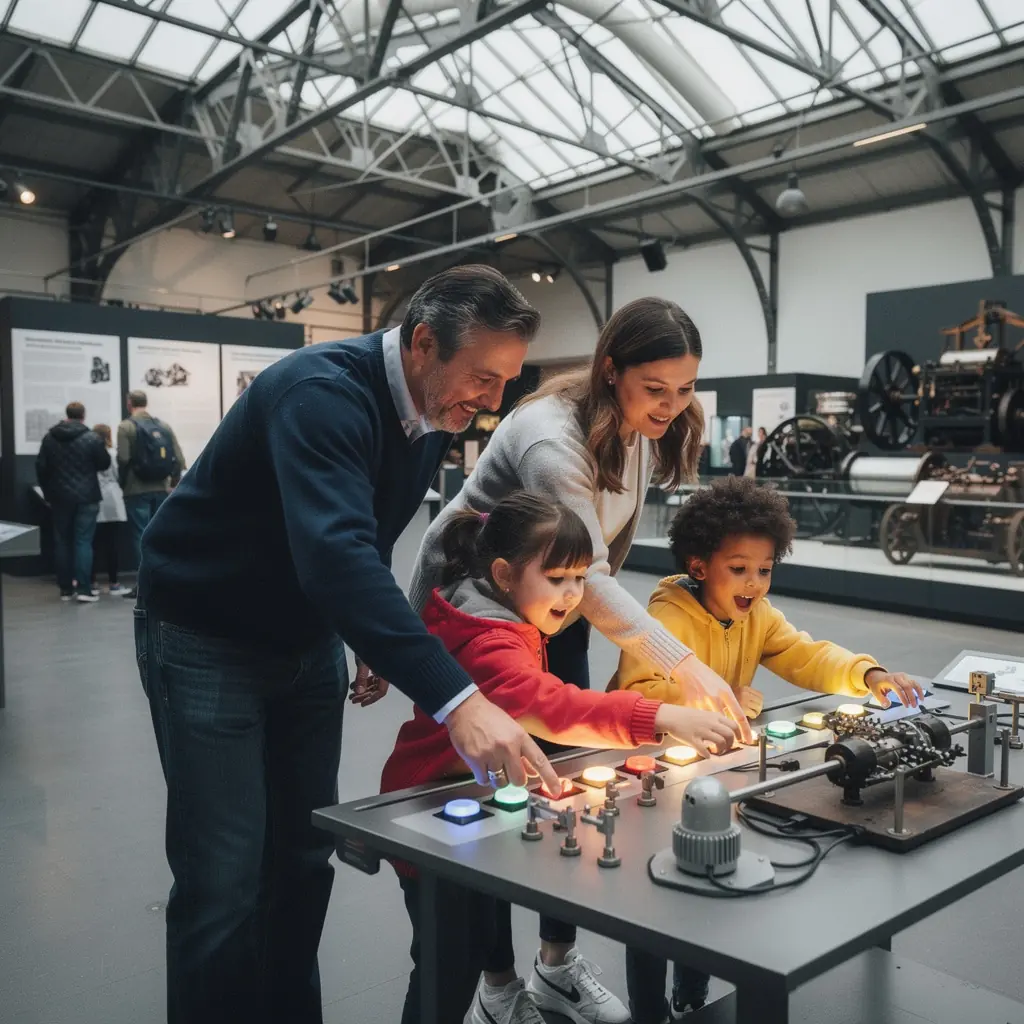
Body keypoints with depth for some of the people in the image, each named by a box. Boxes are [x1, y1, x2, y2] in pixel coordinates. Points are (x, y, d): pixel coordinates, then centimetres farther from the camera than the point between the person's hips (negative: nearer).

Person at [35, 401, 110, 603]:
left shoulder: (49, 437, 4)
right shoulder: (91, 438, -9)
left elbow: (41, 467, 6)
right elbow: (105, 464, -2)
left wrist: (48, 492, 15)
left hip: (59, 497, 4)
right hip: (86, 498, -3)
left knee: (62, 542, 10)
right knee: (83, 542, -2)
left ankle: (65, 589, 13)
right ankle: (84, 590, -7)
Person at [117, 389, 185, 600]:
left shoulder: (126, 426, -5)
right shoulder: (164, 426, 8)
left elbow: (123, 459, -15)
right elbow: (179, 459, 2)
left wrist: (123, 483, 0)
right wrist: (173, 483, 13)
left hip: (137, 491, -4)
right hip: (161, 490, 4)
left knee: (140, 536, 0)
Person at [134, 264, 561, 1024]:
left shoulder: (436, 413, -3)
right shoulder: (322, 392, -30)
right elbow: (336, 554, -45)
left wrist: (378, 643, 6)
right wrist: (455, 699, -52)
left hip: (308, 641, 7)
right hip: (206, 639, -7)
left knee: (306, 858, 11)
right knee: (226, 878, -6)